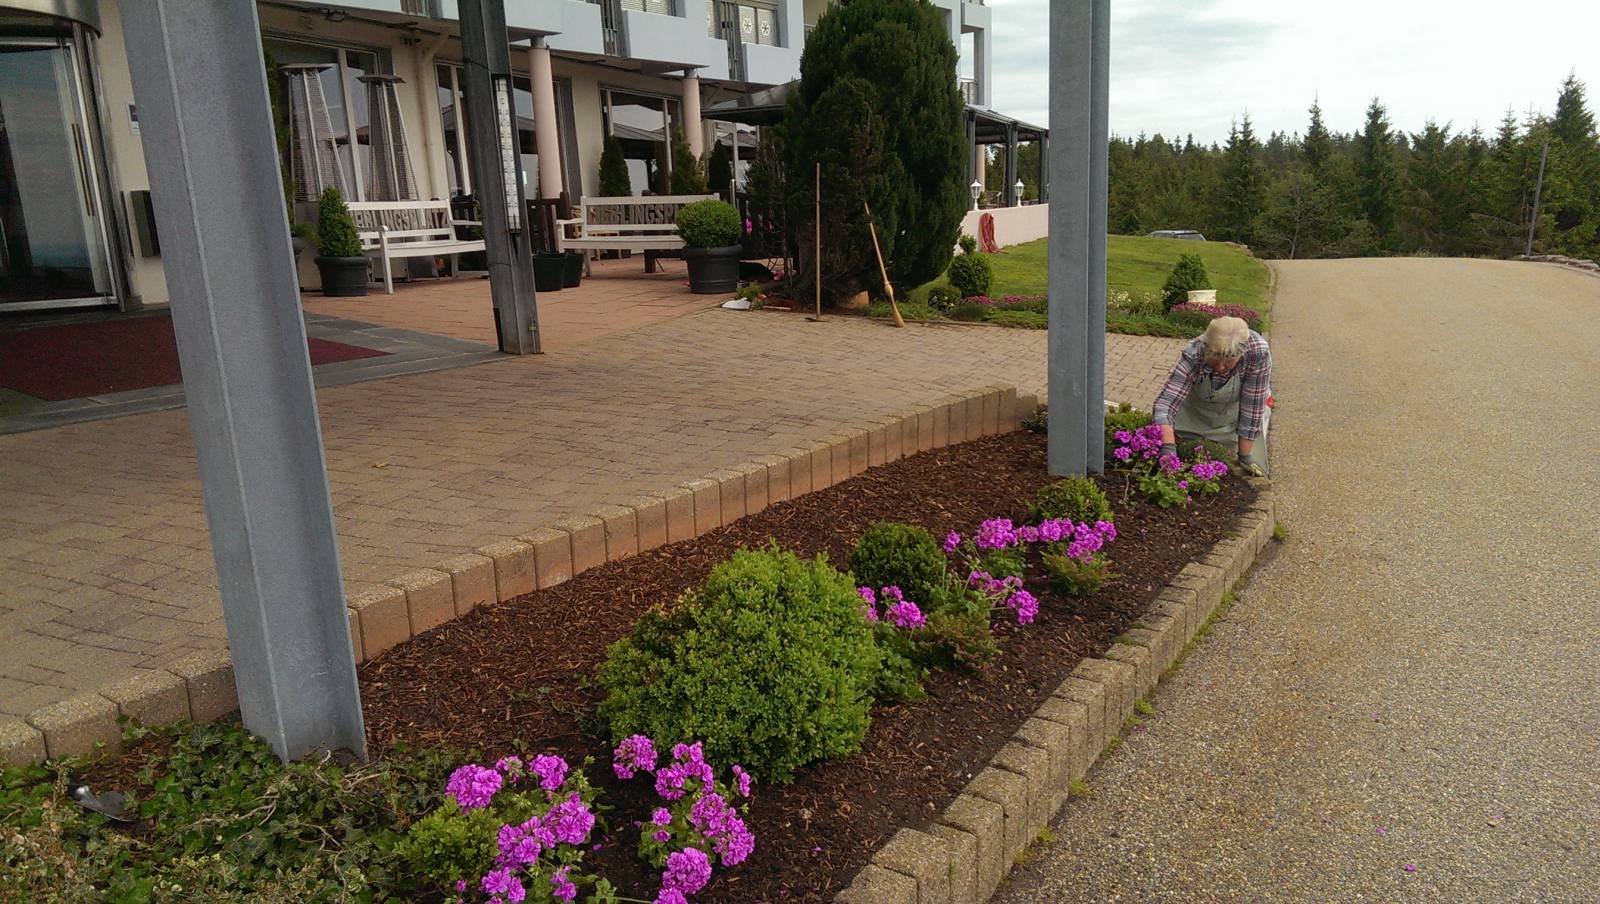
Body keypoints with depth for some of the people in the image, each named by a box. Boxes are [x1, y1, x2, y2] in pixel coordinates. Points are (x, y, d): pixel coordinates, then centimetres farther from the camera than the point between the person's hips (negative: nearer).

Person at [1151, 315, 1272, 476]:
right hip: (1196, 412, 0)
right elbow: (1165, 404, -42)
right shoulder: (1193, 355, -35)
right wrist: (1168, 449, -57)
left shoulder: (1258, 352, -35)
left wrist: (1244, 455, -25)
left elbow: (1252, 407, -27)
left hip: (1238, 411, 0)